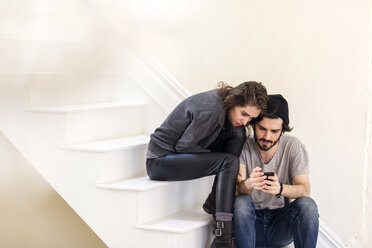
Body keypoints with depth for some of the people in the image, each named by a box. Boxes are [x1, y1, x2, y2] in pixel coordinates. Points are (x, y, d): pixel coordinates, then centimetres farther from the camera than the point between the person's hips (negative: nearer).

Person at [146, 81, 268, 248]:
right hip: (160, 161, -9)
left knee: (237, 133, -2)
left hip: (179, 153, 9)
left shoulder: (224, 101, -1)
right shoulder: (212, 110, -27)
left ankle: (215, 201, 1)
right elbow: (183, 146, -22)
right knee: (228, 162, -23)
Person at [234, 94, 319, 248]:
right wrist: (249, 184, -43)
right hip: (252, 222, -1)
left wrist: (280, 188, -36)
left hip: (281, 224, 1)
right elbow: (236, 188, -17)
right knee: (241, 202, -31)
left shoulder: (293, 146, -5)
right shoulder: (243, 147, -7)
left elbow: (305, 189, -13)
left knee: (307, 204, -26)